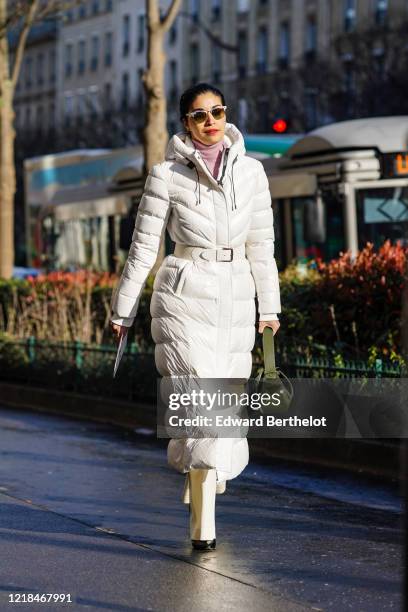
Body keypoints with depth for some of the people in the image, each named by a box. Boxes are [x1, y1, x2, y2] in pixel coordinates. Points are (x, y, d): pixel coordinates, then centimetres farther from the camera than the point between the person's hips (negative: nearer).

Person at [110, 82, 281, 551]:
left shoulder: (250, 170, 8)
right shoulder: (166, 174, -1)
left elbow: (261, 244, 11)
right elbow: (143, 247, 1)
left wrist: (269, 306, 11)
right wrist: (123, 309, 3)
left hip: (235, 301, 4)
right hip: (184, 296, -4)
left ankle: (198, 473, 39)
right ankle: (203, 525, -10)